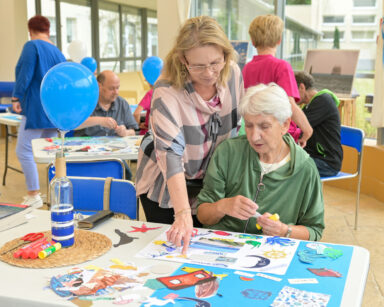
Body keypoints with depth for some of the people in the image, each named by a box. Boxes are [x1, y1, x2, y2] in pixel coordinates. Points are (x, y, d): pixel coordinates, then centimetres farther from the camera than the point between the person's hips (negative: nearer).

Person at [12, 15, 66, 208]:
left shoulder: (32, 46, -7)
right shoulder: (58, 52, 14)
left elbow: (25, 74, -15)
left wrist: (16, 97, -9)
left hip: (36, 109, -8)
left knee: (23, 151, -1)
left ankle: (34, 196, 0)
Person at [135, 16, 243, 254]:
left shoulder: (233, 74, -12)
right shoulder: (167, 91, -28)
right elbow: (170, 153, -36)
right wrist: (182, 213, -45)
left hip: (210, 182, 4)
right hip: (165, 185, -4)